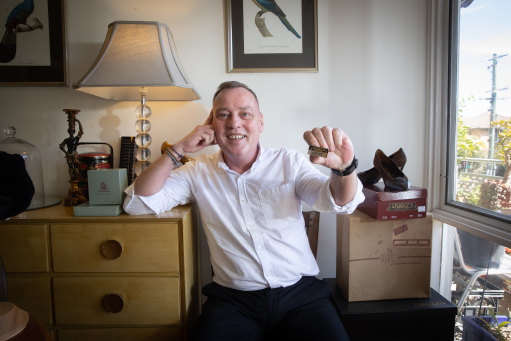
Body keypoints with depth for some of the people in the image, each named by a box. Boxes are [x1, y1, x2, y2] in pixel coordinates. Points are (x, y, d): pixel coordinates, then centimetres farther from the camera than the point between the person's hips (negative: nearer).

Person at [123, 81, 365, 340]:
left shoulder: (289, 162, 1)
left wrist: (344, 167, -34)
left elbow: (339, 200, -11)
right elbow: (137, 203, -2)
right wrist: (178, 150, -10)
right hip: (232, 299, 0)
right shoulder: (199, 172, 2)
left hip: (300, 292, 1)